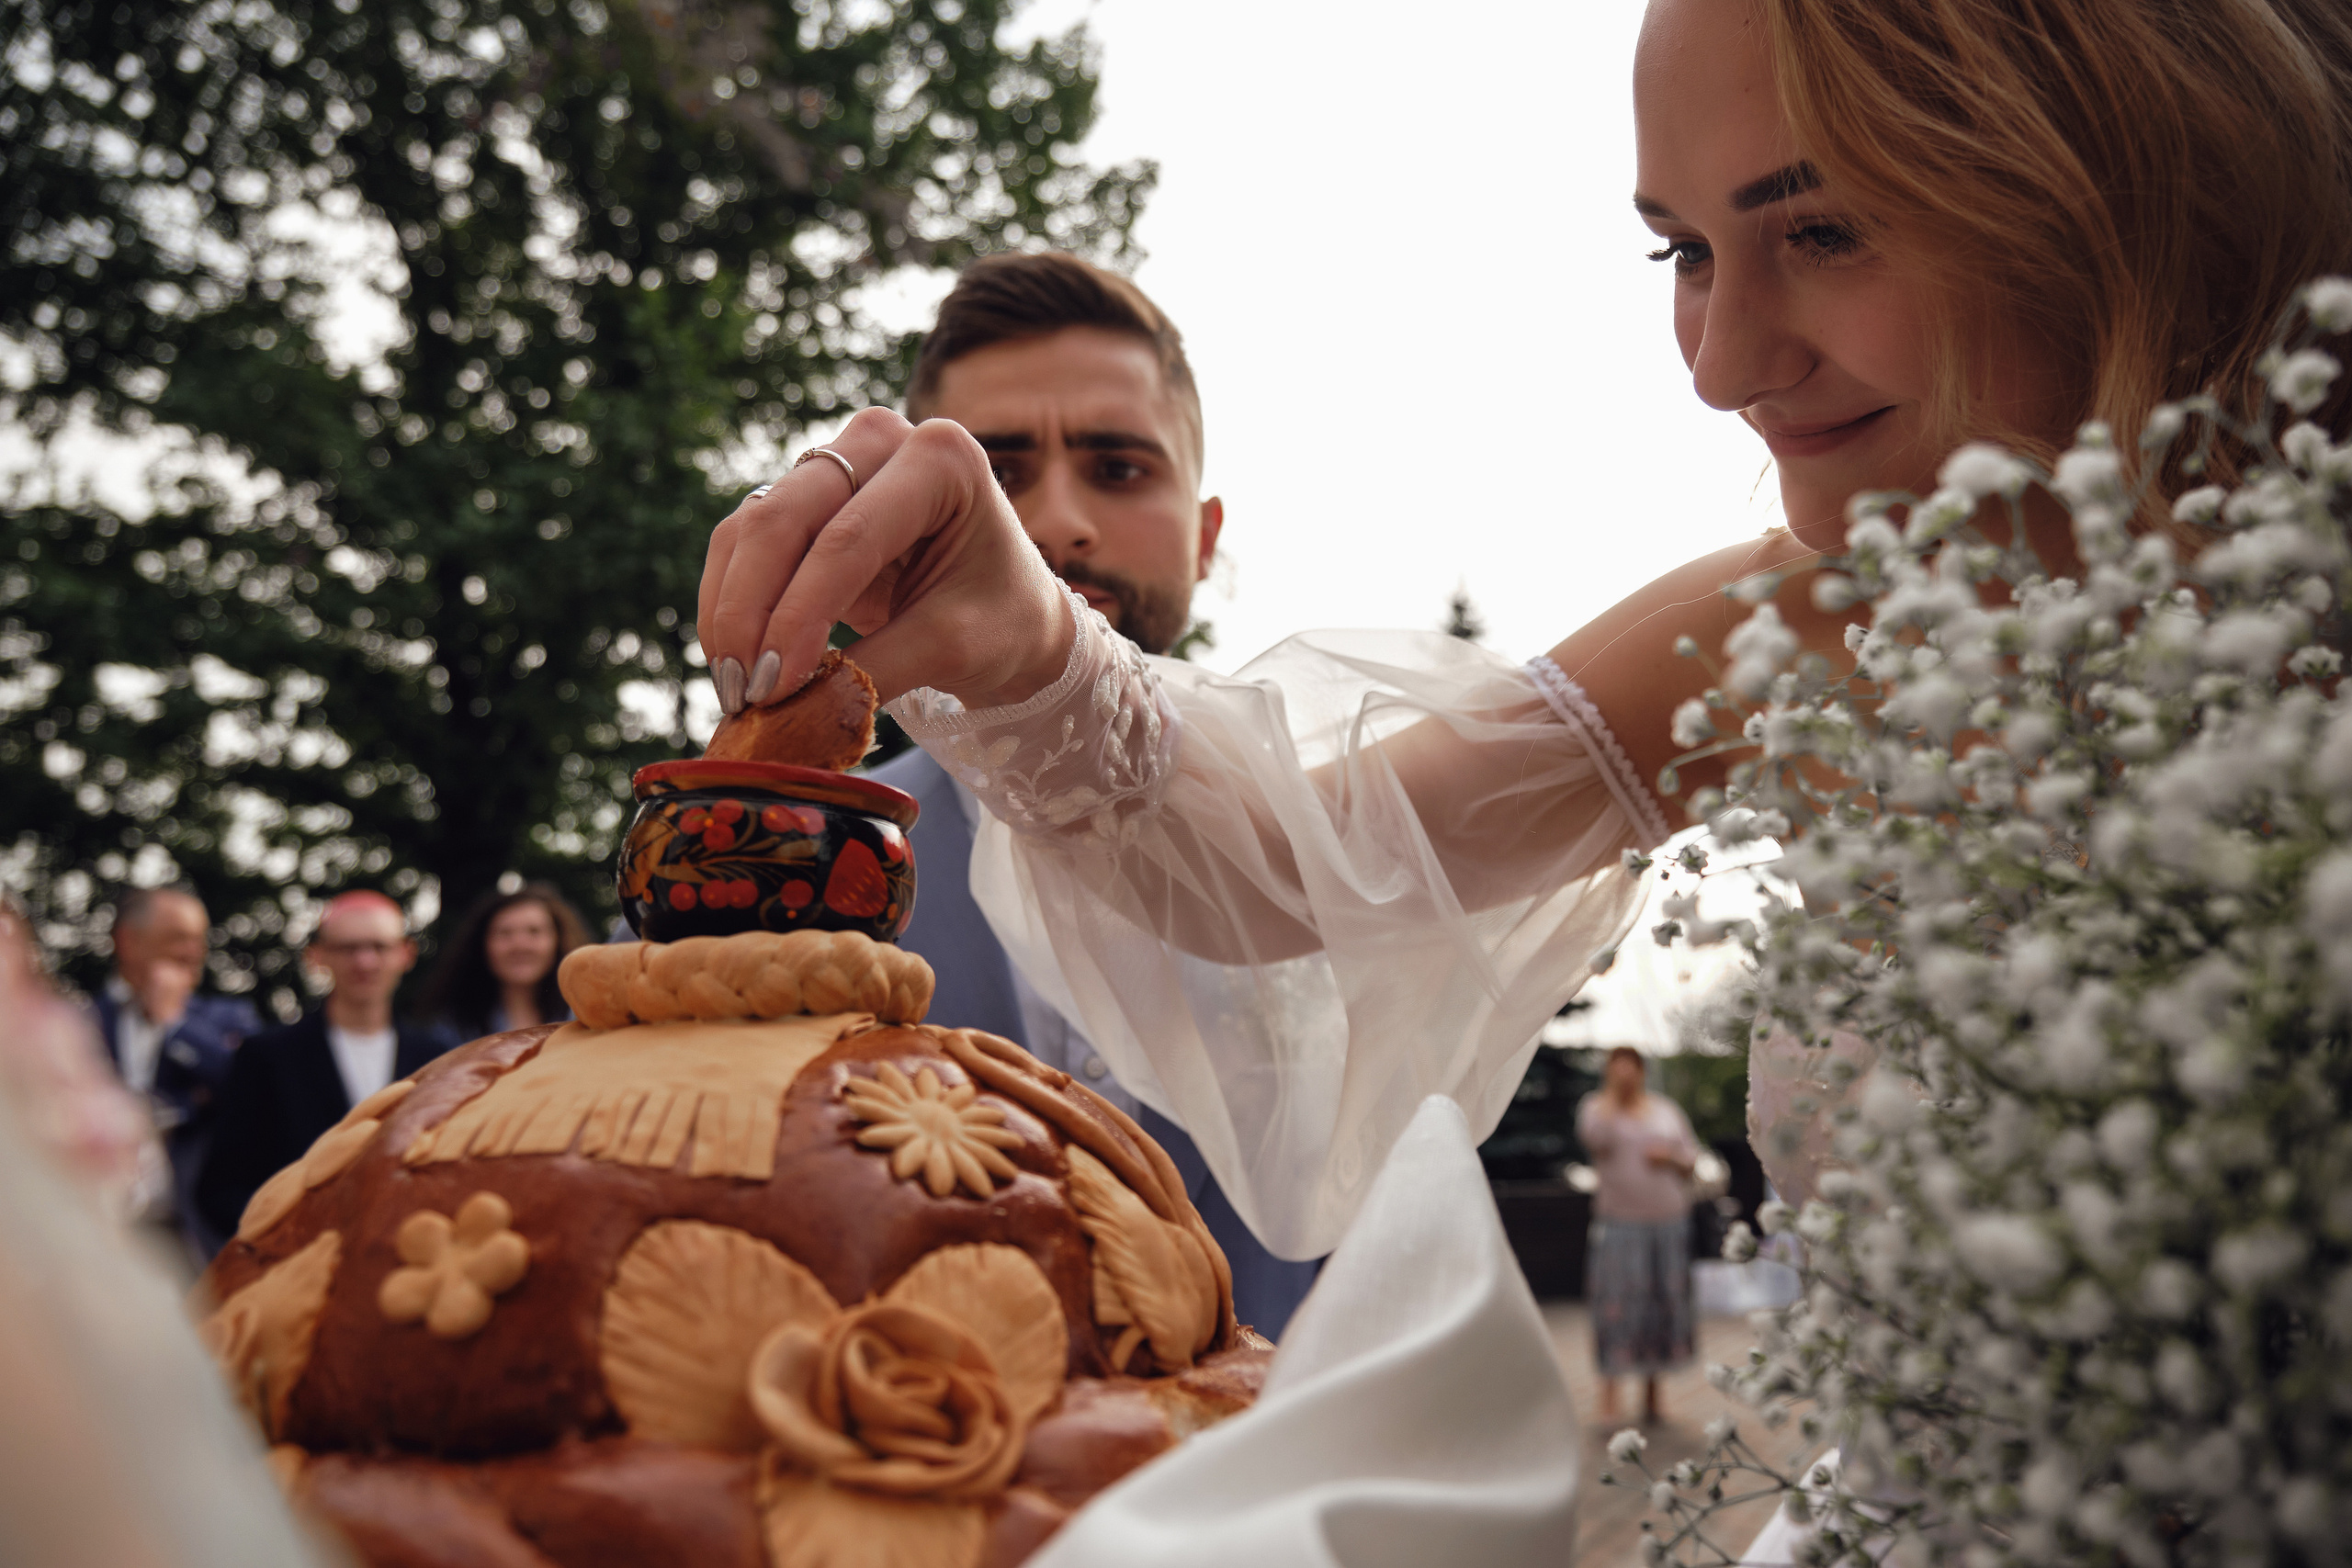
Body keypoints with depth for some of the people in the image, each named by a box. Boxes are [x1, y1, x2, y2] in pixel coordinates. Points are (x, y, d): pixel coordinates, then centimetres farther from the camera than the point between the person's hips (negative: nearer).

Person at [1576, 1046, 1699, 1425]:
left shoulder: (1667, 1110, 12)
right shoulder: (1598, 1105, 3)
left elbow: (1693, 1158, 15)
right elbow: (1594, 1137, -19)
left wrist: (1671, 1156, -5)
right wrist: (1612, 1096, -18)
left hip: (1668, 1222, 3)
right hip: (1620, 1222, -3)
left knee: (1665, 1304, 5)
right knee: (1617, 1305, -8)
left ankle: (1653, 1391, 18)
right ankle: (1609, 1396, -2)